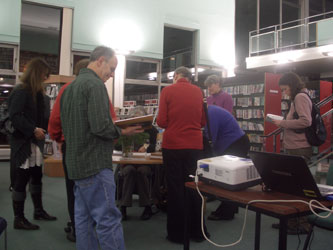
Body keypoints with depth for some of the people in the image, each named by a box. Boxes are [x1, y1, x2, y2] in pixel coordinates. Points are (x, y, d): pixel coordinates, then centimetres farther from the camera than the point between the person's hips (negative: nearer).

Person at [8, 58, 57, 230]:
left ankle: (38, 210, 30)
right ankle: (19, 219, 11)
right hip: (23, 142, -9)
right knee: (21, 180, 0)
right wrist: (33, 130, -26)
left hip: (35, 142, 9)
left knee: (36, 177, 16)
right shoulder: (21, 91, -15)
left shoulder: (36, 92, 14)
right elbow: (14, 116, -23)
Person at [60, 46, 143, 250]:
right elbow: (101, 126, -23)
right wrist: (123, 132, -5)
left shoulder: (71, 87, 15)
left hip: (76, 163, 10)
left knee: (84, 219, 14)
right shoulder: (95, 84, -13)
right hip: (95, 164, -10)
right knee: (108, 220, -4)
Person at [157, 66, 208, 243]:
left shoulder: (168, 90, -5)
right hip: (194, 145, 3)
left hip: (173, 145, -3)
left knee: (175, 188, 8)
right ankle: (197, 231, 24)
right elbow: (203, 122, 7)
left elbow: (161, 122, -7)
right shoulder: (198, 91, 4)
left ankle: (177, 233, 17)